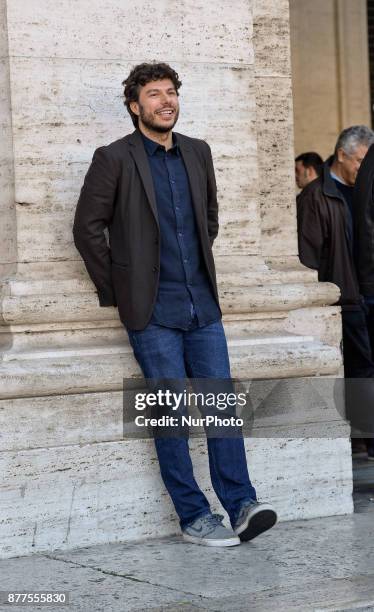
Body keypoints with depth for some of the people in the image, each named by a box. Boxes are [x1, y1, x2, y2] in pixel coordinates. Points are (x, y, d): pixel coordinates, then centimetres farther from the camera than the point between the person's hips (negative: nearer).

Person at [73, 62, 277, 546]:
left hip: (202, 306, 5)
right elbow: (88, 228, -3)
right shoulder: (114, 159, -4)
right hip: (152, 311, -5)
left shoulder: (197, 153, 12)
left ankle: (241, 506, 1)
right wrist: (116, 291, -1)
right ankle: (194, 517, 3)